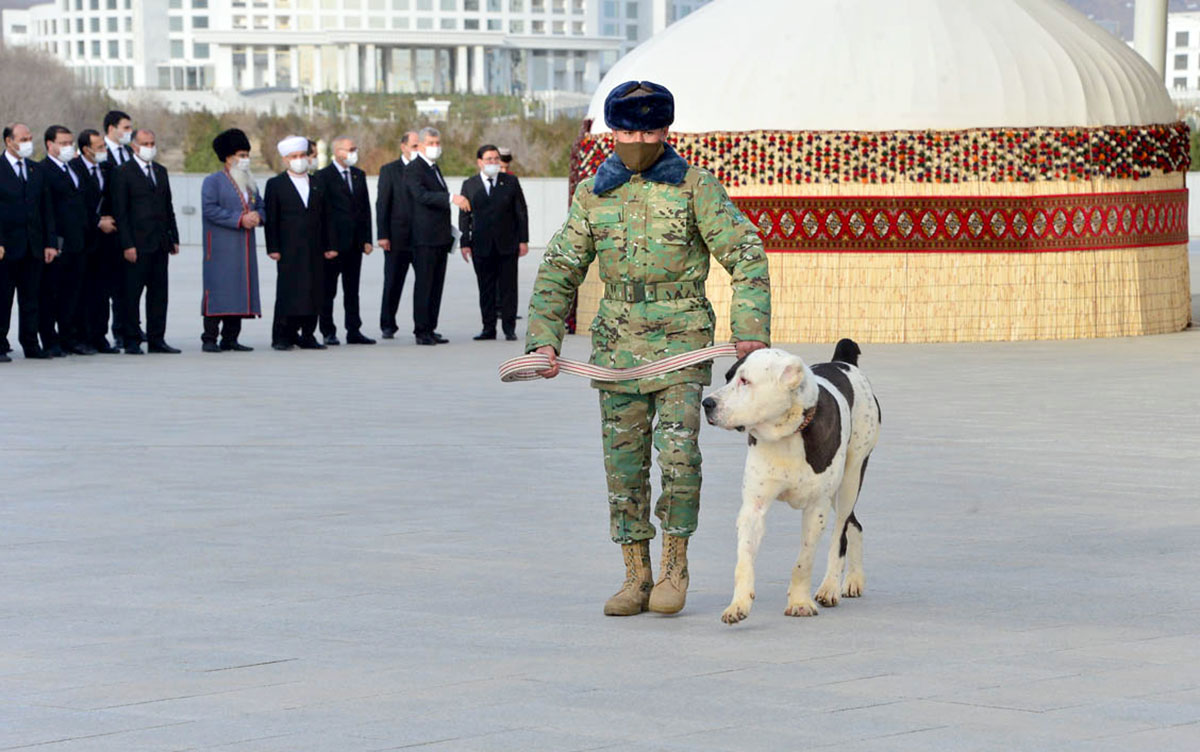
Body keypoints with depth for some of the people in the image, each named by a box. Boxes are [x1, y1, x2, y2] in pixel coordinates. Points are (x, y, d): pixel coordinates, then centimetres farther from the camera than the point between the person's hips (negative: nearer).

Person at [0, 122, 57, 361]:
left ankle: (30, 344, 13)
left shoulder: (36, 171, 13)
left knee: (31, 298, 8)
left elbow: (46, 209, 13)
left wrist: (50, 243, 7)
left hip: (34, 247, 5)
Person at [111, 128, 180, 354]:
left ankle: (156, 339, 11)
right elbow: (120, 212, -8)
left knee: (159, 293, 7)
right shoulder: (123, 173, -4)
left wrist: (174, 238, 13)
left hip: (160, 243, 6)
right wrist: (127, 245, -14)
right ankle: (131, 342, 1)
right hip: (137, 244, -6)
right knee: (133, 293, -3)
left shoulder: (161, 171, 16)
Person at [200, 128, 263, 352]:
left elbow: (260, 206, 22)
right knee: (218, 291, -10)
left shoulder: (249, 183, 20)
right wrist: (239, 219, -18)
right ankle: (209, 339, -9)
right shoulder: (213, 182, -3)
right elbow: (210, 209, -14)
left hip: (245, 248, 7)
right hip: (221, 248, -7)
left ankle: (230, 338, 10)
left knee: (240, 290, 5)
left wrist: (257, 216, -4)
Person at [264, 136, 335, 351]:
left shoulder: (317, 183, 15)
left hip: (314, 250, 4)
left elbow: (323, 218, 16)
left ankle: (307, 335, 8)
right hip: (289, 250, -4)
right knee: (288, 291, -5)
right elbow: (270, 219, -1)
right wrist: (273, 248, -8)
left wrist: (327, 246, 10)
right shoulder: (276, 184, 4)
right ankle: (282, 336, -1)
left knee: (314, 292, 2)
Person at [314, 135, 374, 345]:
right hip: (333, 243, -6)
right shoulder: (323, 177, -6)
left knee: (352, 289, 8)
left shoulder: (359, 175, 14)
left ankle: (354, 331, 11)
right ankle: (328, 332, 5)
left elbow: (365, 208, 15)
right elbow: (322, 212, -9)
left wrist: (366, 239, 7)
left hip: (355, 243, 6)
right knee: (328, 290, 0)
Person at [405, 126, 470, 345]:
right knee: (424, 284, -7)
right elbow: (422, 195, -25)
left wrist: (449, 231, 20)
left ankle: (430, 329, 13)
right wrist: (451, 198, -35)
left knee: (436, 284, 9)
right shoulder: (414, 170, -9)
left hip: (440, 237, 9)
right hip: (424, 238, -9)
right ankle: (421, 331, -6)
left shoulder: (434, 168, 20)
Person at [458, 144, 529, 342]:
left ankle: (509, 329, 6)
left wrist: (523, 240, 0)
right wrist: (465, 243, -1)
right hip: (482, 247, 1)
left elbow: (521, 212, 6)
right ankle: (489, 328, 9)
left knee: (508, 288, 1)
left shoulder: (511, 182, 5)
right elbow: (464, 216, 5)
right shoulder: (470, 185, 6)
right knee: (486, 289, 4)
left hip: (507, 244, 0)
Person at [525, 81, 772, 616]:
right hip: (618, 340, 3)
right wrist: (544, 339, 0)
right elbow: (559, 272, 12)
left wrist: (750, 330, -14)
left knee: (678, 450, -14)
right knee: (622, 458, 2)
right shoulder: (593, 194, 8)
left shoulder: (695, 186, -1)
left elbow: (746, 256, -3)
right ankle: (636, 577, 10)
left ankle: (675, 566, 1)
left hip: (681, 336, -3)